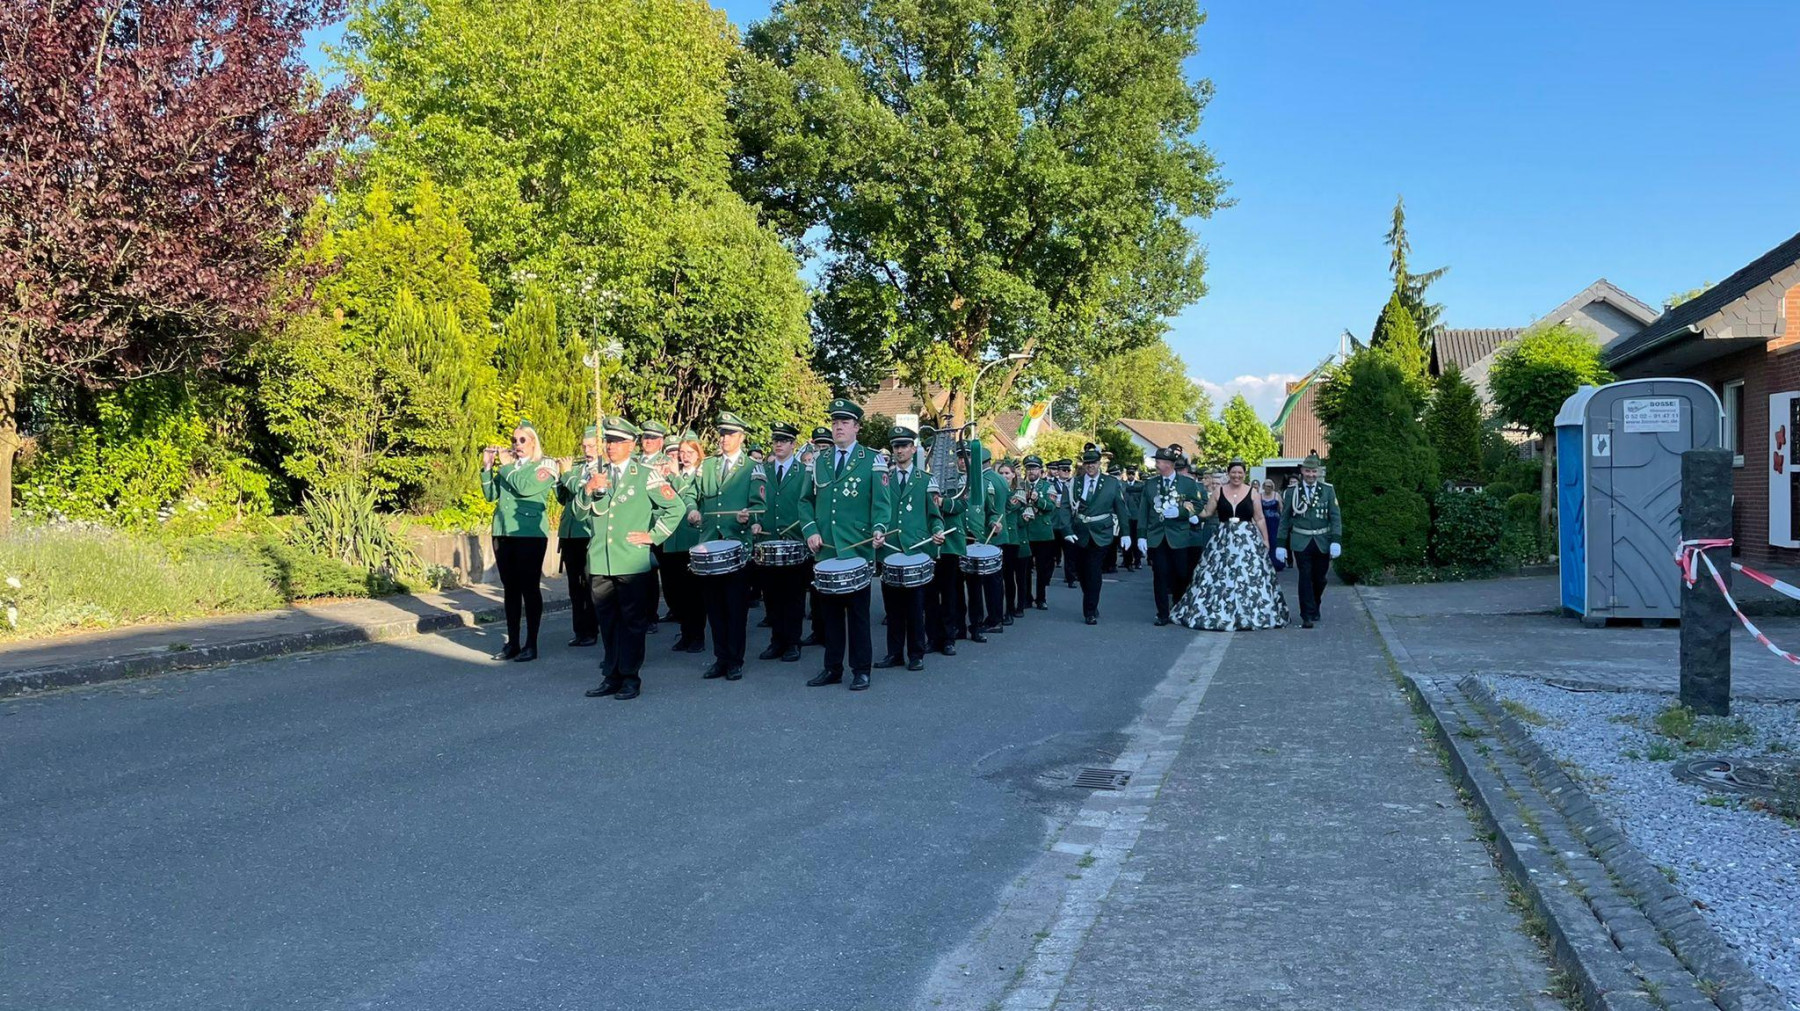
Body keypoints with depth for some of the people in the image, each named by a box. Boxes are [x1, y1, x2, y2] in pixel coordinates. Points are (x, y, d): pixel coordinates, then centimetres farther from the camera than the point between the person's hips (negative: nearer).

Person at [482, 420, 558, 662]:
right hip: (503, 532, 6)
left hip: (530, 533, -6)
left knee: (530, 588, -3)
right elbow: (490, 494, 11)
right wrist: (487, 467, 2)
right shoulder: (508, 465, 15)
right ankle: (512, 643, 13)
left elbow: (525, 487, -17)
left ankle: (531, 644, 2)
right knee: (510, 588, 8)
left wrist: (507, 465, -7)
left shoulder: (546, 465, -2)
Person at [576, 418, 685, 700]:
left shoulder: (646, 474, -2)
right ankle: (611, 676, 18)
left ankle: (630, 677, 9)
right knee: (606, 621, 9)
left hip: (632, 562, -4)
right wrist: (587, 490, -12)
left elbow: (676, 507, -4)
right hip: (600, 560, 4)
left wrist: (653, 535, -5)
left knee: (632, 621, 2)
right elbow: (579, 510, 7)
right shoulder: (594, 472, 11)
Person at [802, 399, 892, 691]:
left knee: (858, 611, 2)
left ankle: (861, 670, 9)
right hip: (825, 550, 4)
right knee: (829, 610, 9)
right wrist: (811, 530, 1)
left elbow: (880, 502, -4)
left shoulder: (872, 461, 0)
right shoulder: (819, 462, 13)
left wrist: (878, 530, -22)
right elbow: (807, 501, 17)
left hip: (858, 549, -4)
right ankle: (832, 668, 17)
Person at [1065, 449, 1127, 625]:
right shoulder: (1074, 483, 4)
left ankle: (1090, 612, -1)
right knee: (1084, 572, 9)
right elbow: (1065, 507, 1)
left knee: (1093, 572, -10)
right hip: (1080, 535, 2)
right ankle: (1091, 607, 28)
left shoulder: (1112, 484, 3)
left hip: (1101, 535, -2)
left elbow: (1120, 509, 5)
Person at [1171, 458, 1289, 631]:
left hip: (1248, 539, -1)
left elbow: (1259, 519, 4)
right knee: (1221, 577, 0)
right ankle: (1220, 613, 10)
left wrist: (1265, 540, 3)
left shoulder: (1252, 492, 2)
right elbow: (1207, 513, 5)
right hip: (1224, 540, 1)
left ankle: (1248, 614, 8)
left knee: (1249, 577, -2)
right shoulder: (1218, 492, 4)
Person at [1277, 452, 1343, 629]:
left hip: (1322, 542, 1)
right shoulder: (1292, 491, 2)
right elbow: (1285, 519, 5)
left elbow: (1336, 517, -2)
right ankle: (1307, 616, -1)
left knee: (1319, 578, 11)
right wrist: (1280, 544, 2)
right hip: (1301, 542, -1)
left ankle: (1315, 608, 34)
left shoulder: (1328, 490, 2)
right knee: (1305, 578, -7)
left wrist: (1336, 541, -13)